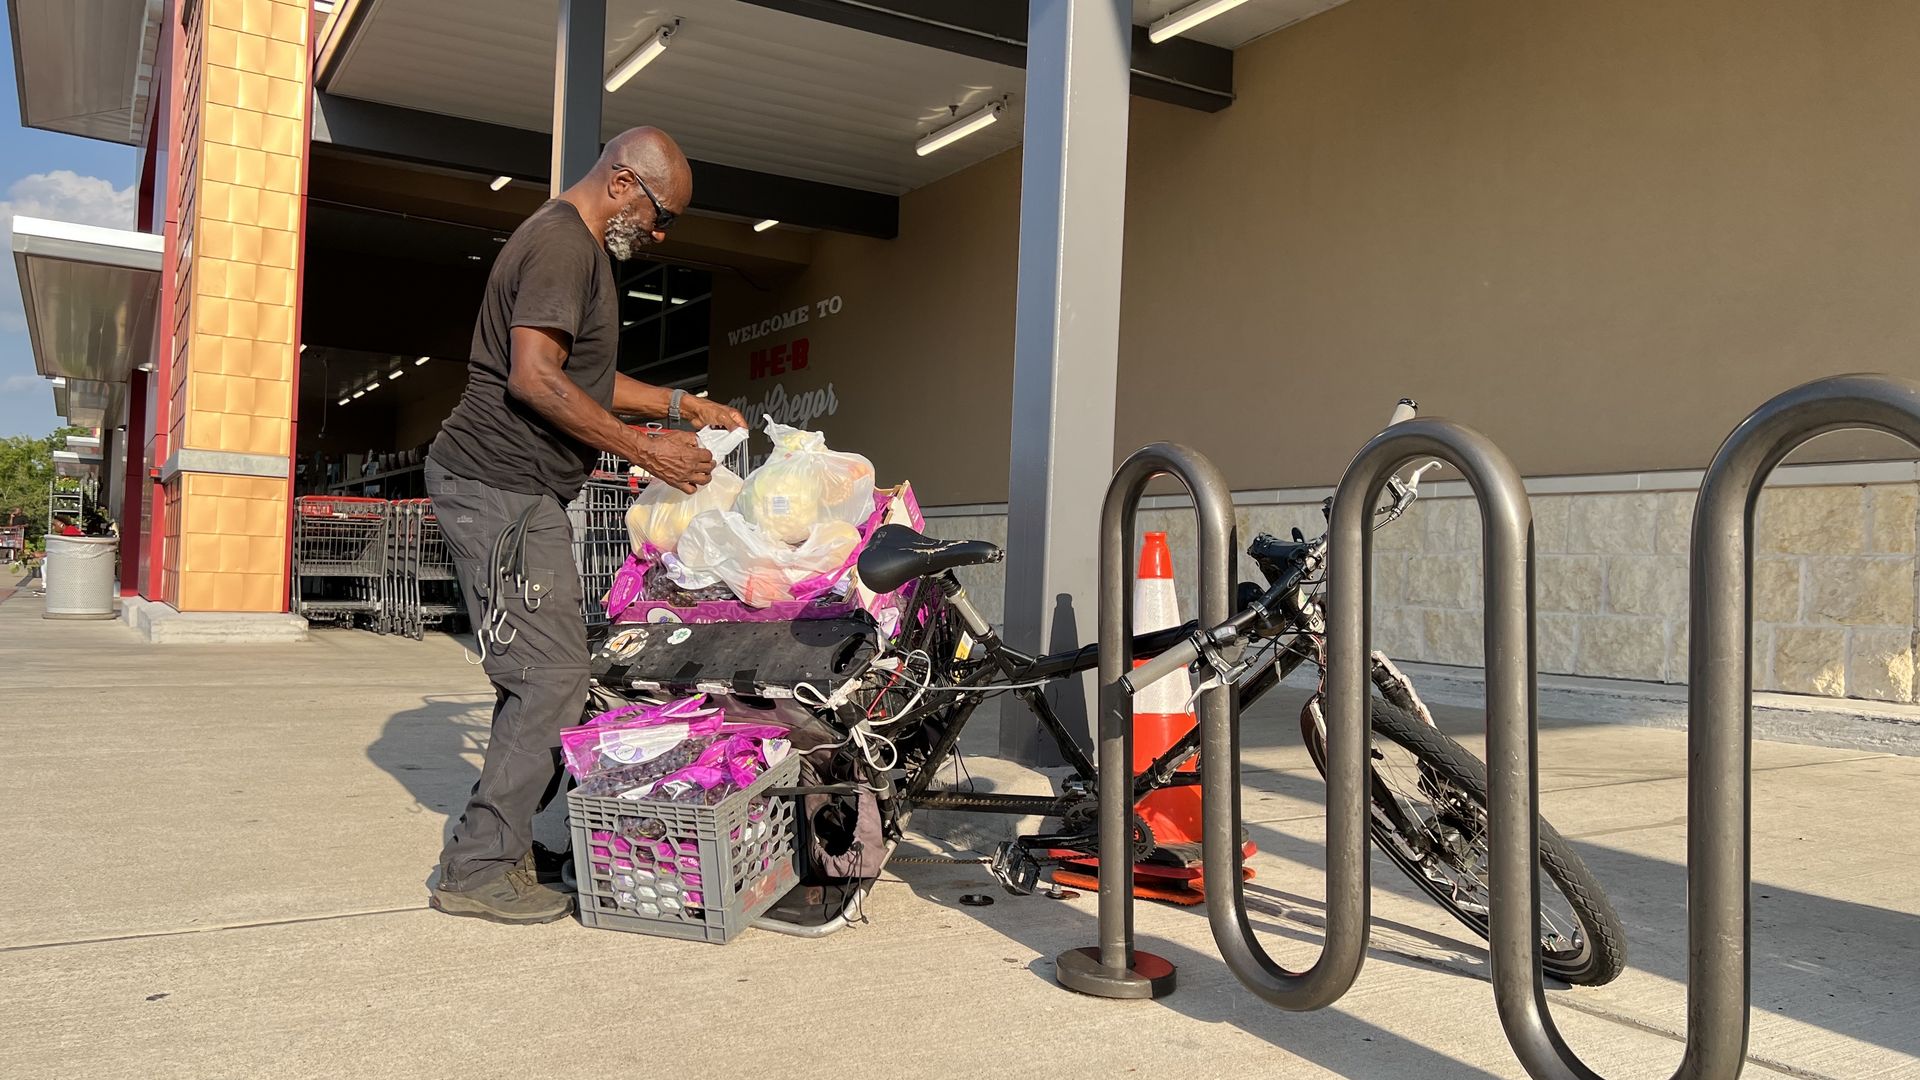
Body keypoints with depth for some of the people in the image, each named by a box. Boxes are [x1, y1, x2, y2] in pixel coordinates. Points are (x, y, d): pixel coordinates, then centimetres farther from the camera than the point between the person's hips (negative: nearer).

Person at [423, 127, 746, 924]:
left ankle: (498, 847, 19)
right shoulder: (561, 241, -12)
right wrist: (644, 449, -19)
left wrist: (682, 405, 22)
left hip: (524, 495, 11)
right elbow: (535, 378, -22)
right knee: (553, 674, -12)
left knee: (543, 676, 12)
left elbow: (581, 379, 27)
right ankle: (480, 867, -3)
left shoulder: (578, 246, 22)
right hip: (499, 488, -11)